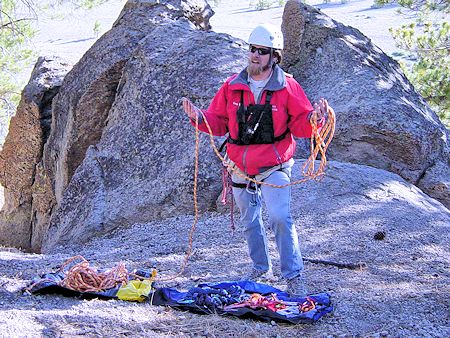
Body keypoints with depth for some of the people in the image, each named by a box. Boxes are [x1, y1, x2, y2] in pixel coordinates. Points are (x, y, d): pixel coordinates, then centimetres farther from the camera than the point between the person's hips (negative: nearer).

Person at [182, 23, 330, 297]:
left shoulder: (288, 87, -7)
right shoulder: (232, 86, 1)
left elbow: (300, 125, -6)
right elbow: (218, 123, 5)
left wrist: (314, 118, -27)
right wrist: (199, 118, -14)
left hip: (274, 166, -4)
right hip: (241, 168, 4)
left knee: (280, 217, -19)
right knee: (250, 221, 17)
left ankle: (294, 276, -9)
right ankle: (261, 268, 37)